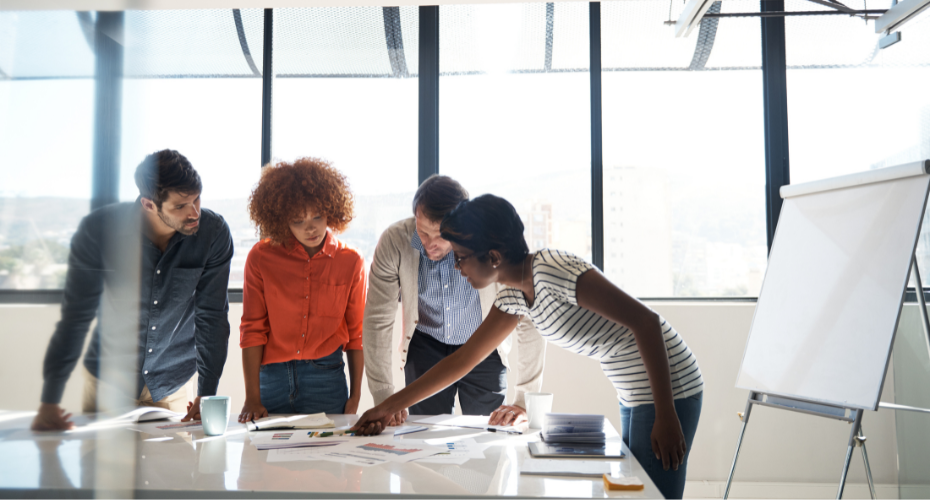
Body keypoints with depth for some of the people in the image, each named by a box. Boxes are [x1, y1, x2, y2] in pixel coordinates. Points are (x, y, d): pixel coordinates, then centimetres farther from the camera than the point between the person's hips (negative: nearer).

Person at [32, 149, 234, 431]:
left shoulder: (214, 233, -19)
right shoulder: (98, 230, -20)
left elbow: (212, 315, -12)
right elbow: (76, 317, -16)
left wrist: (207, 394, -15)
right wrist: (49, 403, -18)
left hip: (174, 383, 1)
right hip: (108, 379, 0)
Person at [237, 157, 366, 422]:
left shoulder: (351, 261, 0)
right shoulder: (261, 257, -3)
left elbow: (356, 333, 6)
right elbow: (252, 330, -2)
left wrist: (355, 397, 4)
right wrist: (252, 399, -7)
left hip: (327, 380, 1)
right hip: (271, 377, 0)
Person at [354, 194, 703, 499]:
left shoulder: (553, 270, -24)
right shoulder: (514, 297, 4)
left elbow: (646, 321, -25)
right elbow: (462, 360, 11)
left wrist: (665, 417, -24)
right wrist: (389, 407, 12)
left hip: (667, 389, -8)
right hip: (634, 397, 9)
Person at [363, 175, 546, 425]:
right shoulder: (394, 241, -22)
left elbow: (529, 320, -22)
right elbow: (378, 320, -15)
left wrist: (524, 402, -22)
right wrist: (384, 399, -18)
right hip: (425, 347, 1)